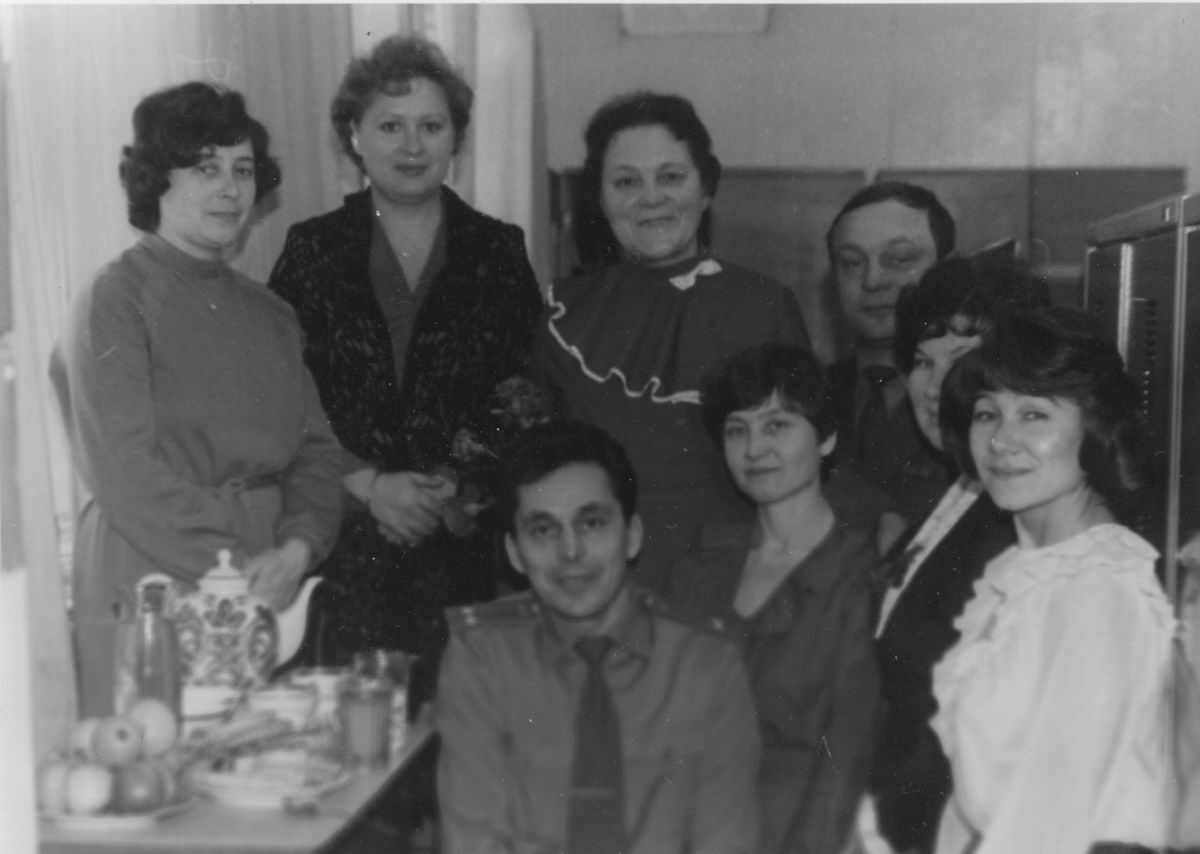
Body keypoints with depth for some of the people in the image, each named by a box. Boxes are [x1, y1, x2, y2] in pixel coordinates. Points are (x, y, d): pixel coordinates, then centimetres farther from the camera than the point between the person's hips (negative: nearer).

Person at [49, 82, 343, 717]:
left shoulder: (271, 316, 14)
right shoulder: (115, 301, -5)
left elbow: (315, 451, 9)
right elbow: (122, 472, -14)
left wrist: (298, 546, -9)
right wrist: (229, 565, -16)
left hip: (266, 590, 5)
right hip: (147, 579, -5)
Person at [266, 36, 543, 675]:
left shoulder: (498, 252, 9)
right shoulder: (312, 251, 7)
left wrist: (461, 484, -8)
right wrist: (369, 485, -8)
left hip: (467, 544, 1)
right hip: (345, 545, 0)